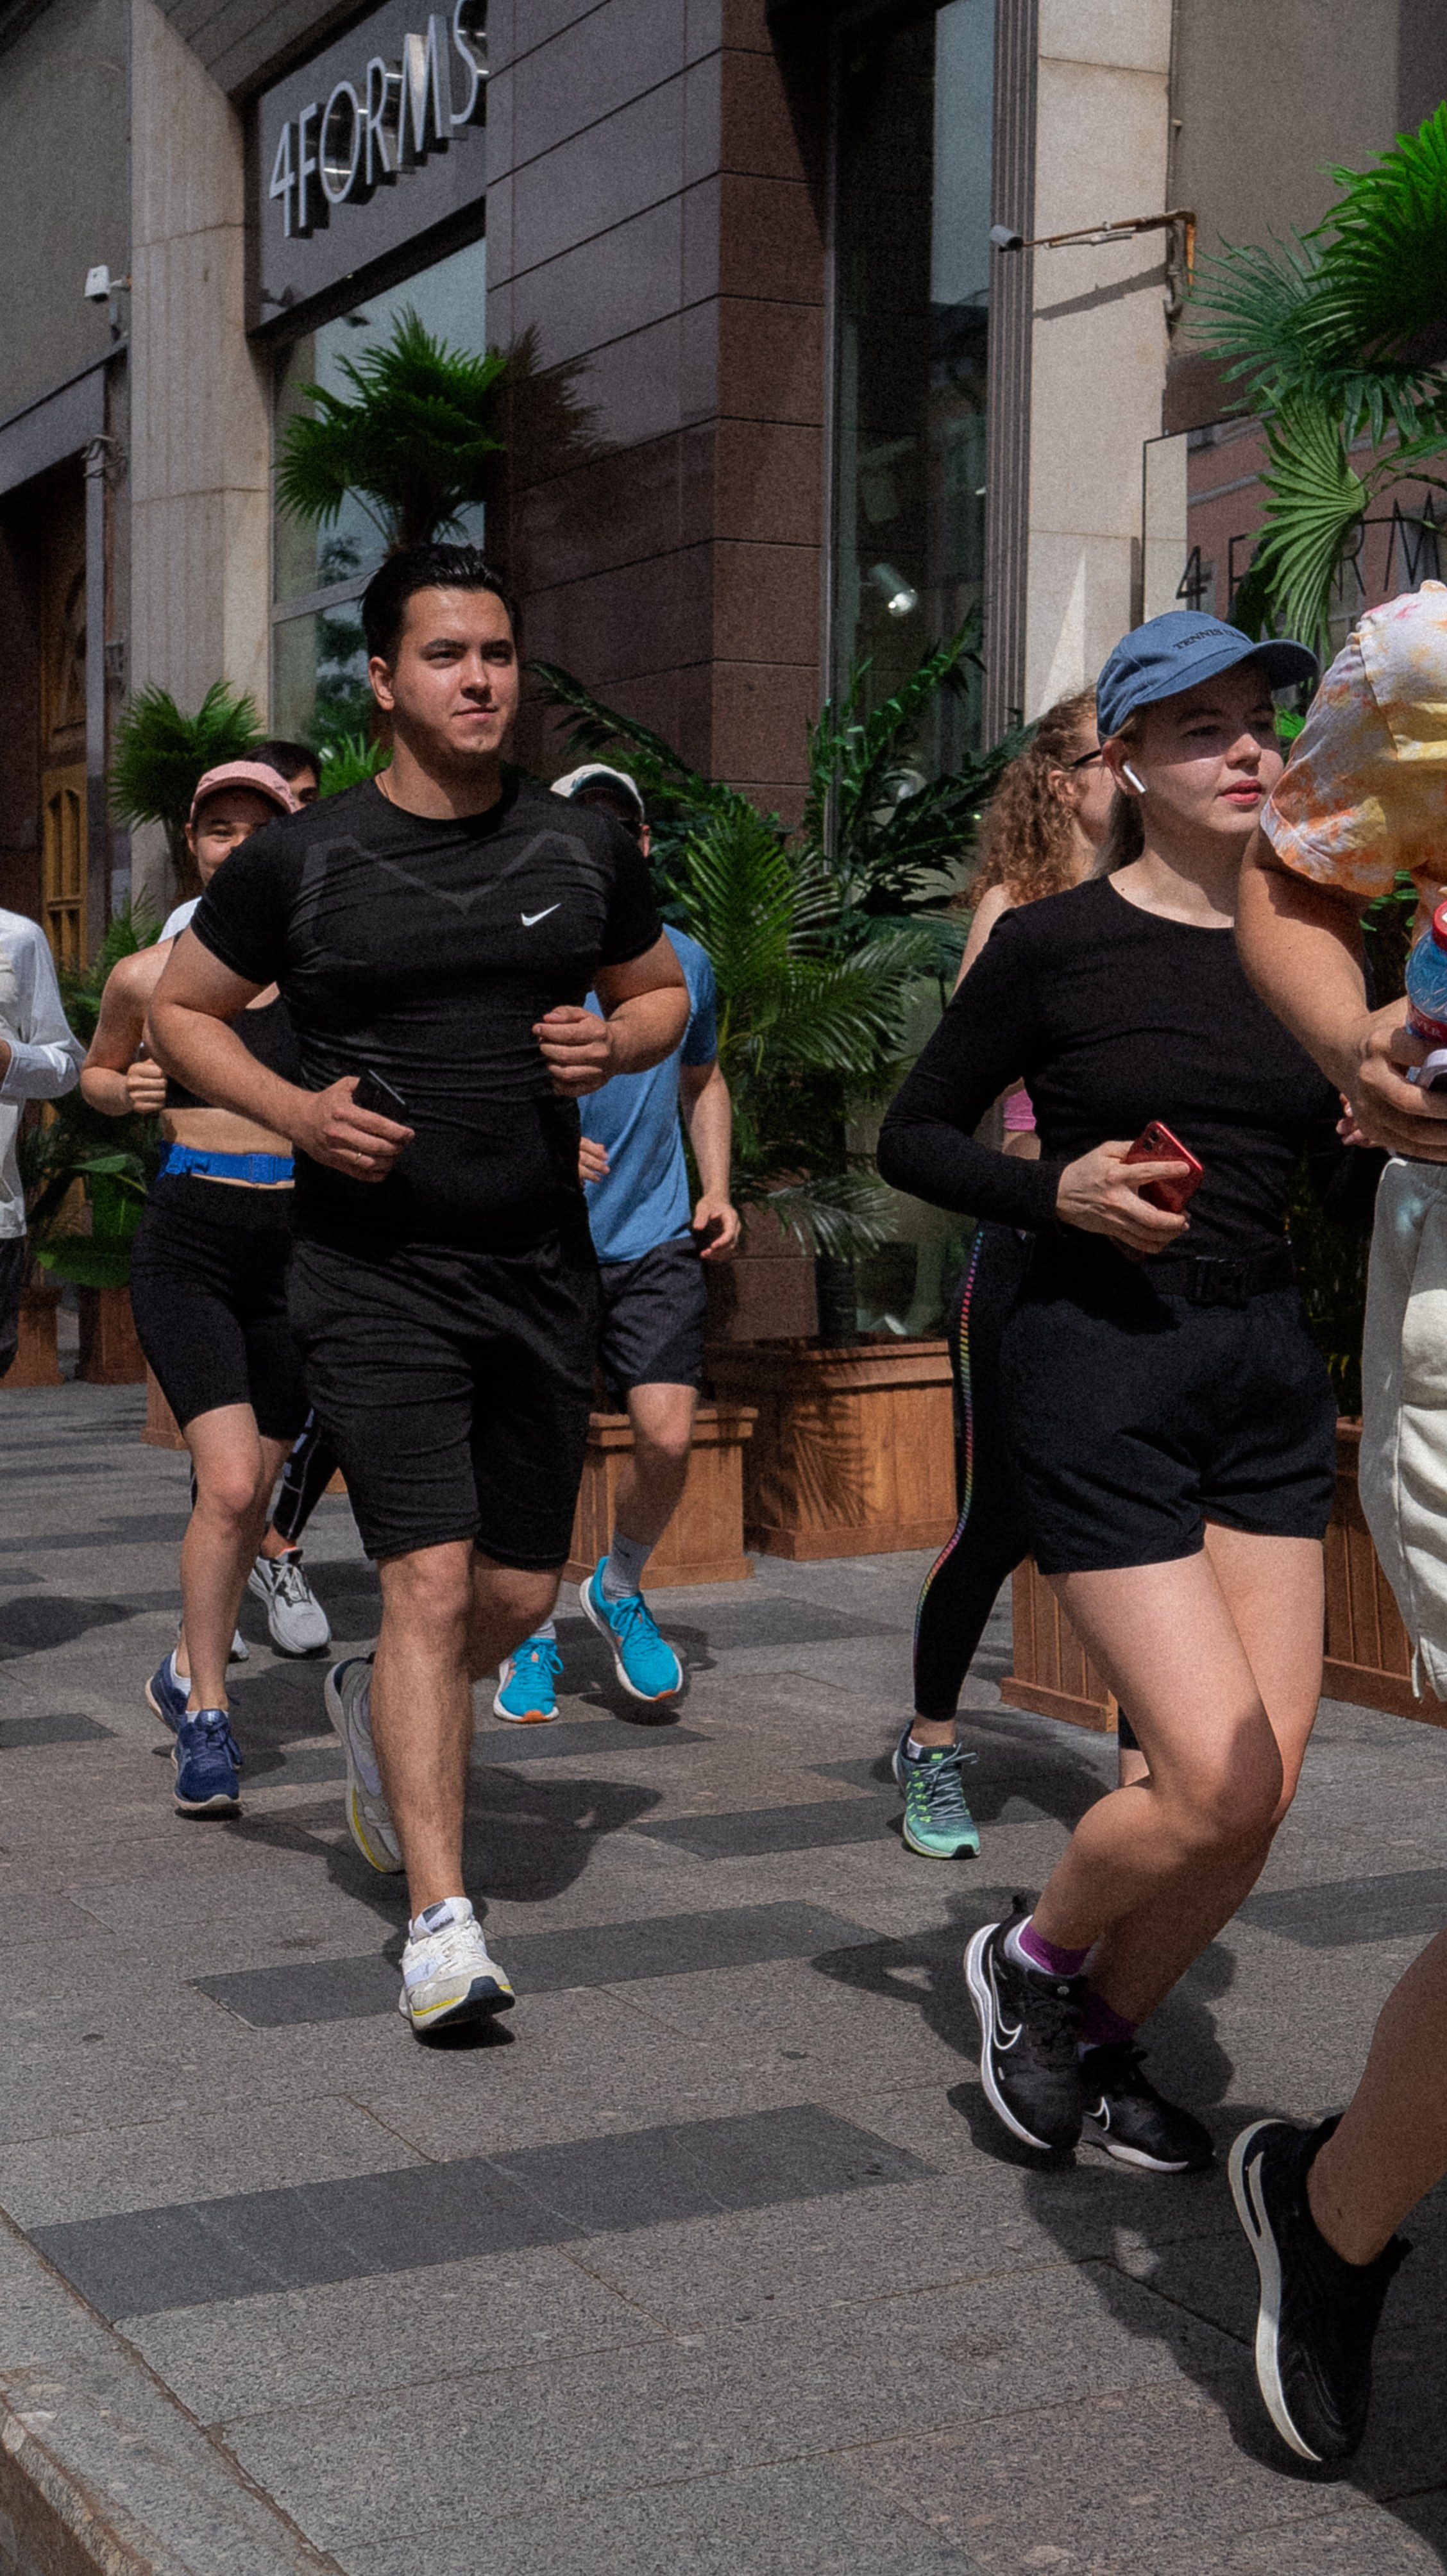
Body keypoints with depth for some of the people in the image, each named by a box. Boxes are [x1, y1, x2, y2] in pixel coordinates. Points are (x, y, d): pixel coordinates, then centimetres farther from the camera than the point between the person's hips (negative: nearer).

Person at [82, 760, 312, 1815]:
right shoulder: (147, 976, 2)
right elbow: (96, 1072, 18)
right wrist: (124, 1089, -1)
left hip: (297, 1249, 1)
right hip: (187, 1245, -1)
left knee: (252, 1494, 11)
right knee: (228, 1484, -16)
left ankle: (189, 1670, 36)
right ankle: (208, 1716, -2)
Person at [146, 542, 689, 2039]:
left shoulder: (583, 850, 6)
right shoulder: (300, 861, -3)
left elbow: (663, 991, 20)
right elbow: (181, 1010, 8)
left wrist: (615, 1043, -3)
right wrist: (293, 1109, -10)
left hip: (541, 1273, 4)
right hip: (372, 1279, -4)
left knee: (520, 1597, 11)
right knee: (433, 1581, -14)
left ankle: (376, 1703, 45)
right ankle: (441, 1922, -8)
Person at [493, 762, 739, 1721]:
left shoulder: (684, 962, 8)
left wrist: (717, 1190, 10)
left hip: (658, 1241, 2)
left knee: (668, 1435, -11)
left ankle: (621, 1587, 19)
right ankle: (534, 1635, 24)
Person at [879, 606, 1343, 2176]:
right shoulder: (1054, 945, -5)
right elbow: (913, 1137, 1)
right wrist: (1060, 1193, -15)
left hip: (1268, 1370, 6)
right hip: (1099, 1378, -5)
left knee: (1264, 1786, 1)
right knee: (1219, 1782, -12)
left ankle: (1101, 2038, 25)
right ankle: (1030, 1958, 18)